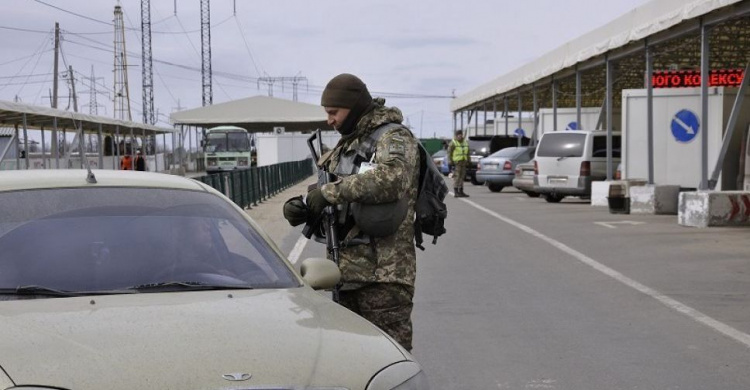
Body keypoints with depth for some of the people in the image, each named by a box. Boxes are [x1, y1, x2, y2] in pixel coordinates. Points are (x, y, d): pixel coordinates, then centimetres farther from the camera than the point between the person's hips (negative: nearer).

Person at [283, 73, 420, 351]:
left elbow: (389, 177, -29)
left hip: (382, 273, -9)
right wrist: (300, 206, -2)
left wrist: (330, 192, -23)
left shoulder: (394, 138, -8)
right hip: (346, 271, 9)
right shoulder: (347, 144, 19)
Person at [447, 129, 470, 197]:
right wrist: (450, 162, -14)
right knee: (457, 177, -10)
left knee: (462, 177, 8)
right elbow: (449, 153, -8)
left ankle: (461, 192, 12)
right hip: (456, 162, -7)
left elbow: (467, 153, 19)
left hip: (463, 162, 7)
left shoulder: (465, 142, 13)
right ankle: (456, 192, -10)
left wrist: (468, 162, 15)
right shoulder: (453, 143, -6)